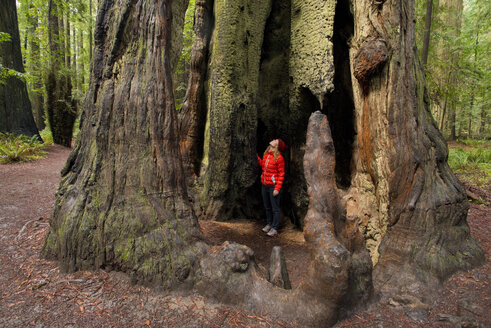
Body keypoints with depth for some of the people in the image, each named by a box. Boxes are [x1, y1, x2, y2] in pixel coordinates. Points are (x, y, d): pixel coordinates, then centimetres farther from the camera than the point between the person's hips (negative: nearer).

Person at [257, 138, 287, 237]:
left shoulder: (279, 157, -14)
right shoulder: (266, 154, 7)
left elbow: (281, 174, -13)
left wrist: (277, 188, -18)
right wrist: (257, 158, 12)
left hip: (273, 186, -7)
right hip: (264, 185, 7)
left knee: (275, 209, 3)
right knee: (267, 207, 18)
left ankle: (274, 228, 12)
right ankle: (269, 224, 33)